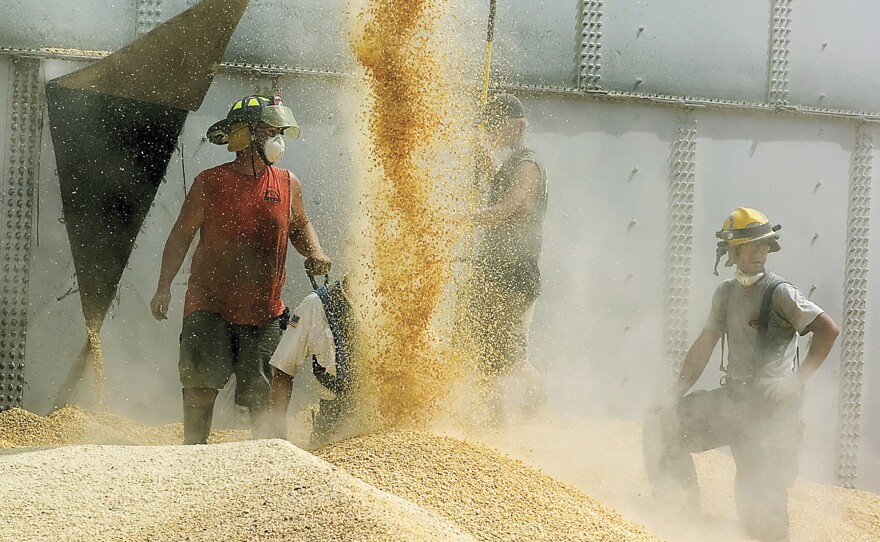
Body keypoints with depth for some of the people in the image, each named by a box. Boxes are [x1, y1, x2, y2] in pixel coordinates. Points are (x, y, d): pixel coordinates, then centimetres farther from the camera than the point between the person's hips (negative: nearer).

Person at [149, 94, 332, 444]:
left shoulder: (288, 184, 5)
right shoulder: (210, 183, -3)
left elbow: (299, 226, 23)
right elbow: (181, 234, 3)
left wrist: (315, 254, 2)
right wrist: (164, 287, -2)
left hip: (264, 310, 2)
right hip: (210, 303, -2)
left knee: (260, 392, 4)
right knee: (202, 381, -10)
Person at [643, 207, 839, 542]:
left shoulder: (780, 292, -10)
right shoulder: (726, 293, 11)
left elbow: (828, 329, -18)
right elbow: (703, 348, 16)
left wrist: (796, 381, -20)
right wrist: (675, 397, 10)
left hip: (771, 404, -7)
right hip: (733, 399, 7)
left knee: (758, 492, -11)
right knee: (661, 423, 4)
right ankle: (682, 514, 7)